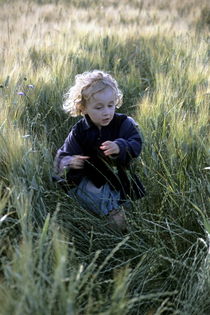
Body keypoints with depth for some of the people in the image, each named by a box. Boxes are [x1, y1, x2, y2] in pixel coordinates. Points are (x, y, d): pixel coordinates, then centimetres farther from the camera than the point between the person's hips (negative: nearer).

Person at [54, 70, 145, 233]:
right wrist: (70, 163, -32)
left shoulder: (124, 123, -5)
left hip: (118, 178, 1)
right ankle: (112, 209, -36)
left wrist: (120, 147, -42)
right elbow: (62, 158, -6)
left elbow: (136, 145, -19)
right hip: (90, 181, -1)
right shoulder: (79, 132, -4)